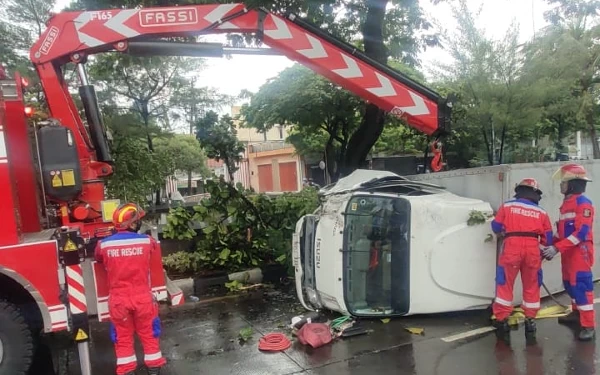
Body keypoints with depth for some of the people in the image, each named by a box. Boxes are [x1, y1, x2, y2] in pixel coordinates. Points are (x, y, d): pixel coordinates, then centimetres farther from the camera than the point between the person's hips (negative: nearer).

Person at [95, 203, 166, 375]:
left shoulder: (104, 244, -10)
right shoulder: (146, 241, -11)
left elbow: (99, 259, 13)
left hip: (118, 300, 0)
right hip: (143, 297, 0)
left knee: (123, 338, 16)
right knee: (149, 334, 17)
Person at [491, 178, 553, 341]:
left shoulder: (507, 206, 10)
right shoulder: (541, 212, 15)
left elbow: (496, 227, 12)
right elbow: (548, 239, 16)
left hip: (511, 247, -2)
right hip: (533, 249, 2)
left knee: (505, 285, 5)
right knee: (532, 286, 13)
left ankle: (502, 321, 6)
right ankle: (530, 321, 18)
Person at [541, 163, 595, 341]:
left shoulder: (583, 203, -14)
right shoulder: (566, 203, 16)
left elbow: (581, 232, -21)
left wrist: (557, 248, -25)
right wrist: (552, 245, 8)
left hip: (580, 251, -9)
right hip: (568, 252, 9)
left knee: (581, 286, -10)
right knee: (569, 284, 18)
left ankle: (589, 326, -6)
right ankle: (576, 313, 35)